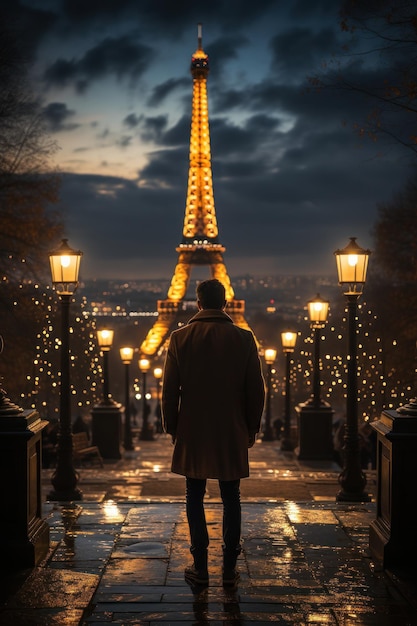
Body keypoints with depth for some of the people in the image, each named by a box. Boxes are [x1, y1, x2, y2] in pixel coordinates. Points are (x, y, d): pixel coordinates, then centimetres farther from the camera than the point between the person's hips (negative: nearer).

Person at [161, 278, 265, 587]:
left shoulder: (180, 338, -4)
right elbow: (256, 389, -1)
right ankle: (230, 567, 12)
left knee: (195, 498, 8)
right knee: (231, 498, 9)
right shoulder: (244, 338, -4)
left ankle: (200, 567, 11)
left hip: (192, 433, 0)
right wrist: (252, 428, 10)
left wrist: (171, 427, 10)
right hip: (232, 433, 0)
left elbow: (169, 389, -1)